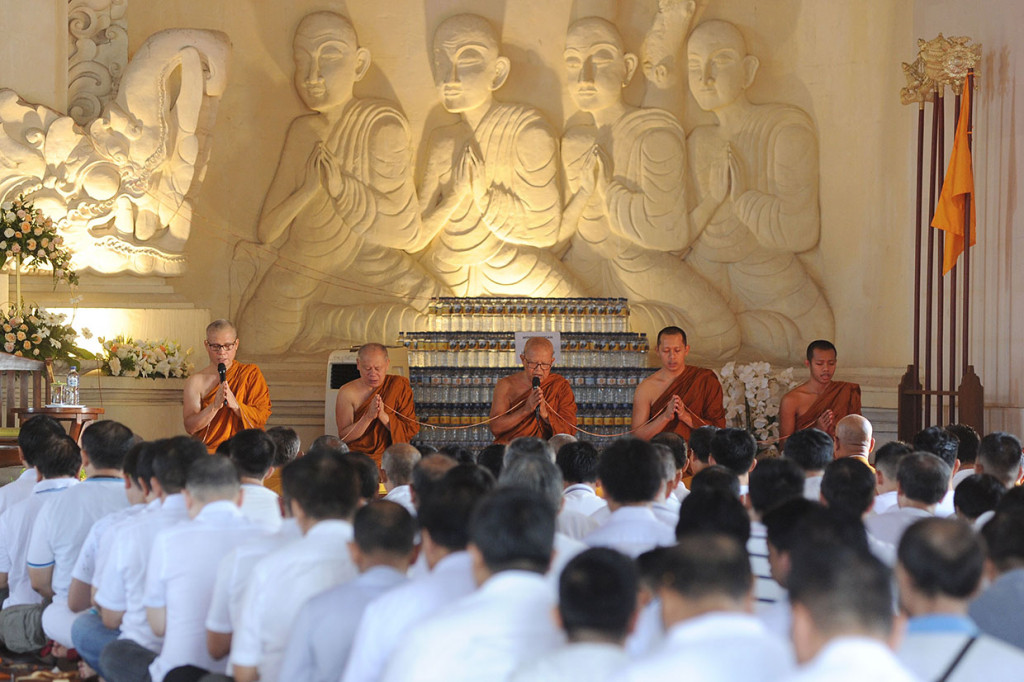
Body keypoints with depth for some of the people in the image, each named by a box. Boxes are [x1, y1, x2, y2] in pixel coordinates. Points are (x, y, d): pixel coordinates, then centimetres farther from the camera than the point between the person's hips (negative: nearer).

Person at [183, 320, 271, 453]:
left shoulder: (251, 373, 6)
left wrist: (235, 404, -18)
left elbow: (262, 417, -2)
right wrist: (215, 406, -20)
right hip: (208, 450, 1)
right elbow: (189, 427, -5)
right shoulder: (196, 381, 3)